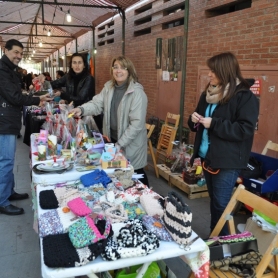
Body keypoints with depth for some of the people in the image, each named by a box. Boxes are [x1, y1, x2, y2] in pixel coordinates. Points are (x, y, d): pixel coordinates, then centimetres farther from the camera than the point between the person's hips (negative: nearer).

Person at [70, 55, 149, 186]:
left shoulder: (137, 93, -20)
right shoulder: (108, 87, 2)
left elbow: (137, 123, -23)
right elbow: (97, 103, -6)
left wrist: (120, 144, -22)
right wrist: (81, 109, -28)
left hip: (131, 143, -6)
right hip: (112, 138, 6)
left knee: (135, 174, 10)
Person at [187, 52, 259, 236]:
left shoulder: (245, 96, -12)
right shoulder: (209, 93, 11)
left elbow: (245, 129, -20)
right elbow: (200, 124, 21)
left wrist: (214, 124, -22)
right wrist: (194, 120, -3)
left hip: (227, 160, -7)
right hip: (208, 156, 8)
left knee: (221, 203, 0)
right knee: (214, 200, 17)